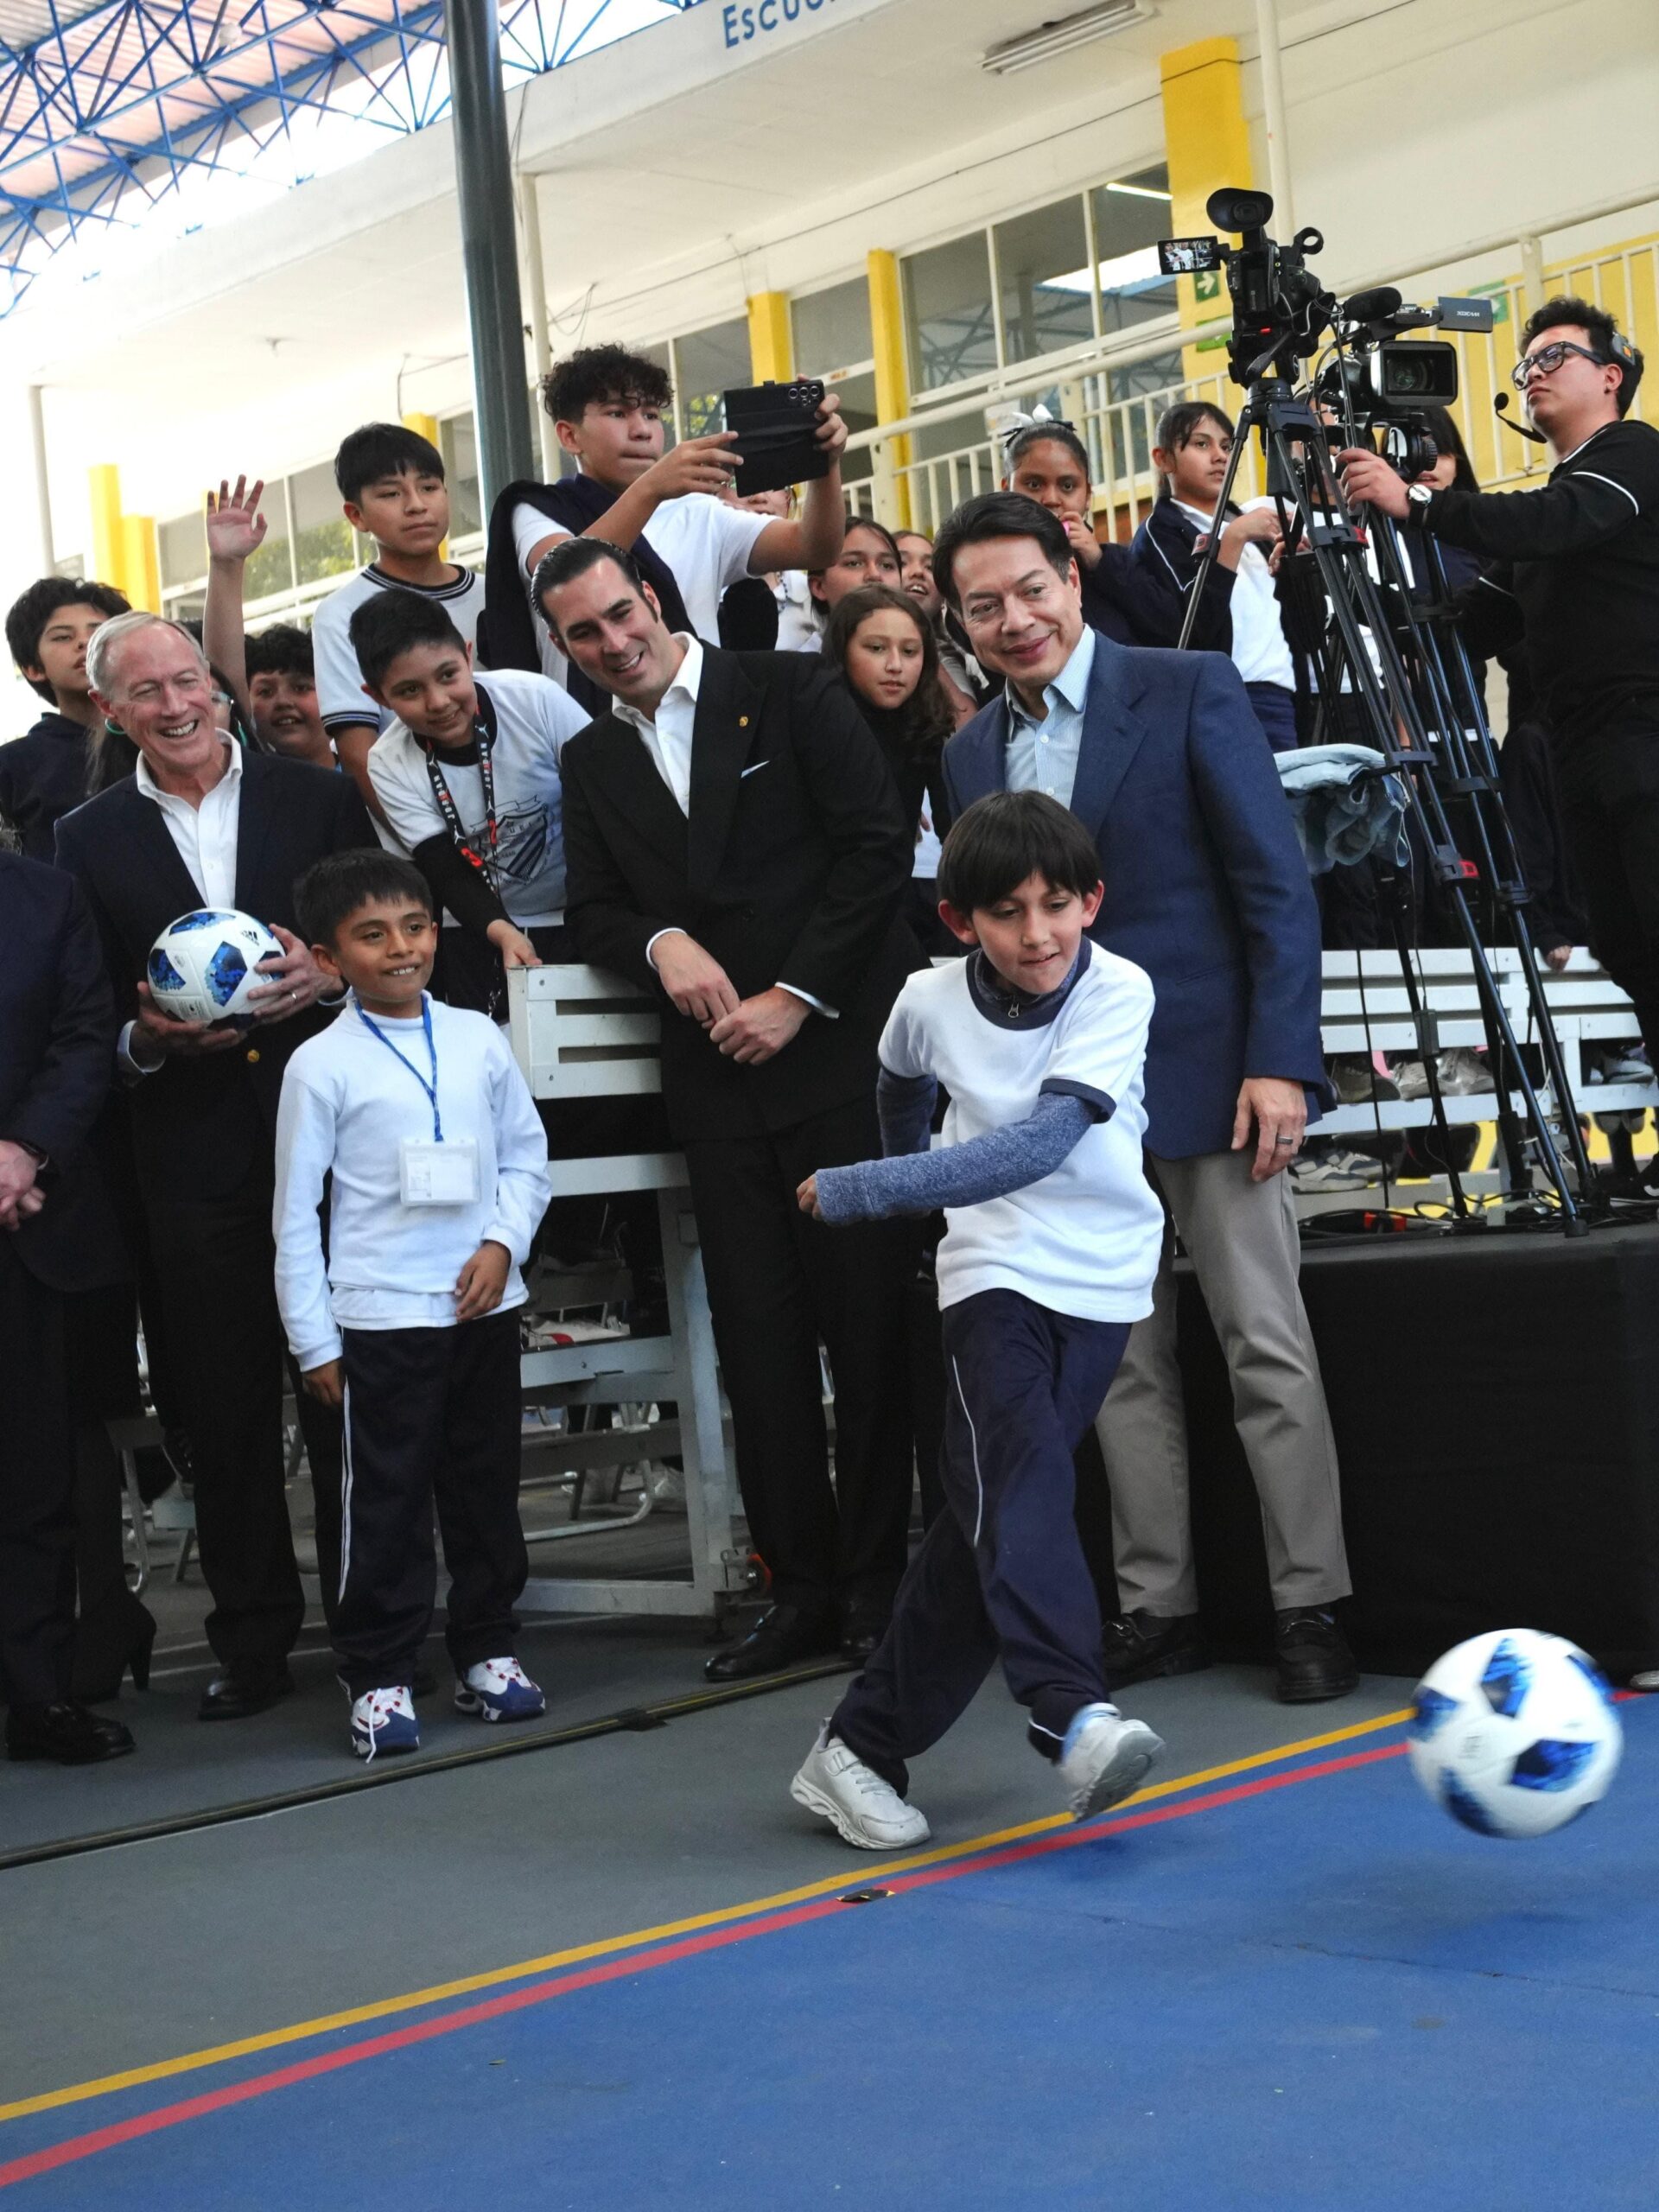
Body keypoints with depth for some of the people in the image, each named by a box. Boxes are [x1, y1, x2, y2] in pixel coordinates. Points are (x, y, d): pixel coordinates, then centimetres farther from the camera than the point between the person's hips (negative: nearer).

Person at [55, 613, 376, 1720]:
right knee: (227, 1410, 7)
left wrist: (329, 974, -11)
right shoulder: (89, 839, 7)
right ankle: (252, 1636, 18)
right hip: (193, 1157, 1)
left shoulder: (320, 799, 5)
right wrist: (145, 1039, -12)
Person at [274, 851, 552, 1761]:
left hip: (483, 1304, 4)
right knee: (386, 1503, 1)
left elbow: (528, 1157, 10)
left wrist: (502, 1242, -7)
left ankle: (485, 1650, 27)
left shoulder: (478, 1040, 3)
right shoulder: (322, 1065, -7)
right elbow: (294, 1213, -4)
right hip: (380, 1318, -4)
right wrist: (313, 1341, -5)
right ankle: (379, 1676, 11)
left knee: (487, 1488, 13)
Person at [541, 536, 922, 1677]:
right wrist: (659, 943, -8)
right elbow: (594, 910, 15)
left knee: (871, 1322, -2)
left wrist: (792, 997, -9)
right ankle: (803, 1590, 11)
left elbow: (878, 843, -5)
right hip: (719, 1076, 4)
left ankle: (877, 1582, 8)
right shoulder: (592, 762, 16)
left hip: (838, 1046, -4)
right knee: (759, 1339, 4)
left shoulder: (790, 692, 0)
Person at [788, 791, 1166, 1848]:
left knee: (989, 1512, -1)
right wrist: (911, 1180, 34)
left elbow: (1039, 1143, -27)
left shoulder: (1120, 994, -16)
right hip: (994, 1271, 1)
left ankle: (864, 1748, 7)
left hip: (1102, 1281, 0)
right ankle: (1073, 1712, -36)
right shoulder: (931, 1001, -7)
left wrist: (862, 1192, -26)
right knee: (1021, 1475, -24)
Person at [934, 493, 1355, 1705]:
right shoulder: (971, 755, 12)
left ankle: (1312, 1604, 5)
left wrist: (1279, 1059, -14)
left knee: (1268, 1343, -2)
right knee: (1120, 1360, 8)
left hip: (1207, 1071, -5)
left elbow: (1278, 885, -7)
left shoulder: (1189, 689, -3)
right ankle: (1157, 1604, 15)